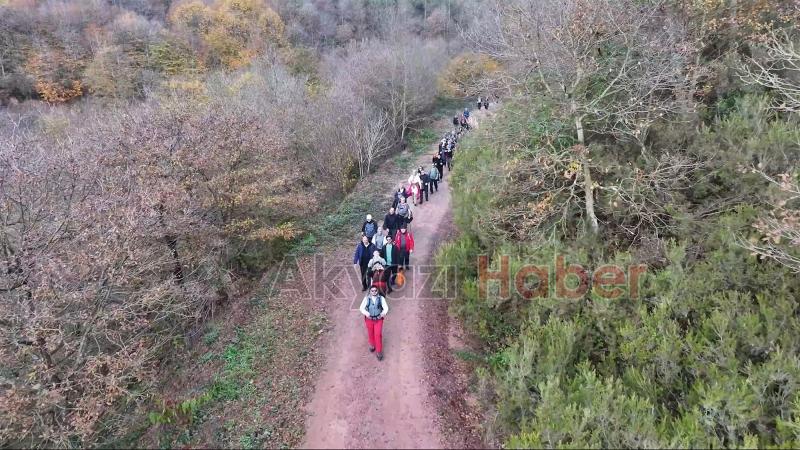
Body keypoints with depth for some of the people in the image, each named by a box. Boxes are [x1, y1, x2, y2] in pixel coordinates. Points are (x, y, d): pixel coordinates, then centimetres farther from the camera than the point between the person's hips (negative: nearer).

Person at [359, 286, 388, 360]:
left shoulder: (381, 298, -6)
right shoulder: (366, 298, -5)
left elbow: (386, 307, -12)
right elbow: (361, 308, -9)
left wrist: (384, 313, -33)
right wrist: (366, 313, -28)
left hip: (378, 319, -1)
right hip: (369, 319, 1)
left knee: (378, 335, -5)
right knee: (371, 334, 18)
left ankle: (379, 352, 6)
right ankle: (372, 345, 46)